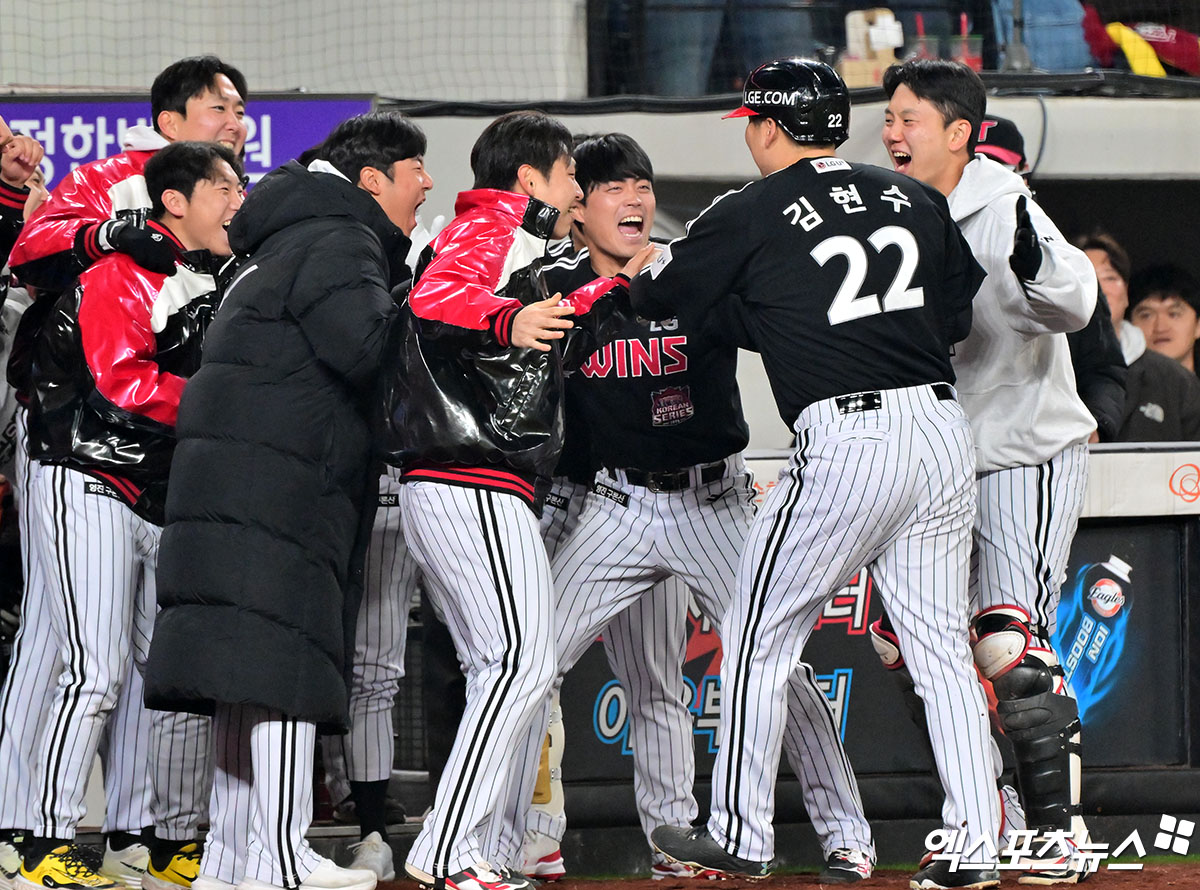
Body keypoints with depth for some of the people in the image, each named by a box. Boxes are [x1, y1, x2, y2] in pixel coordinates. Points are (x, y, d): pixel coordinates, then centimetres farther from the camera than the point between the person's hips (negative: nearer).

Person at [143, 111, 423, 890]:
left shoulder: (300, 241, 26)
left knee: (248, 671, 10)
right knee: (280, 659, -13)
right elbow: (368, 348, -23)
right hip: (274, 473, -11)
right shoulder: (337, 245, -8)